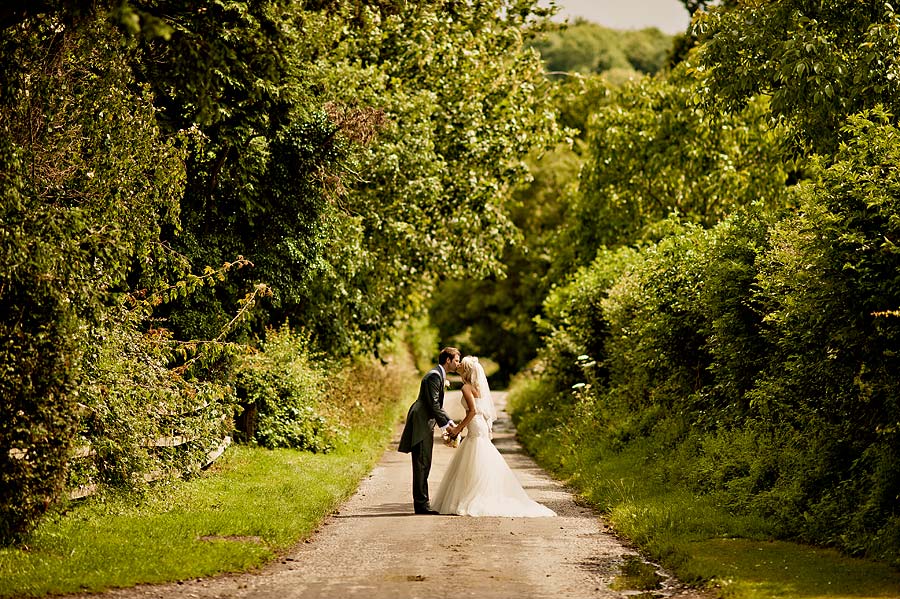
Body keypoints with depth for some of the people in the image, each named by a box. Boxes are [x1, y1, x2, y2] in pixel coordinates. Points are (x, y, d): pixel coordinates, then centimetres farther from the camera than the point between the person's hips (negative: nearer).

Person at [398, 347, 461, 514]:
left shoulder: (439, 375, 19)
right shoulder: (434, 376, -14)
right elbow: (433, 404, -19)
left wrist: (449, 422, 14)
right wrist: (445, 424, -13)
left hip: (426, 424, 11)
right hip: (421, 424, -11)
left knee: (424, 465, 11)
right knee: (421, 465, -9)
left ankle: (422, 503, 15)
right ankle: (421, 504, -8)